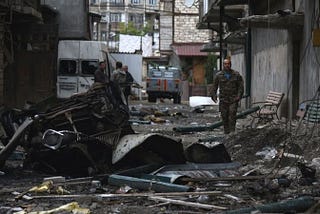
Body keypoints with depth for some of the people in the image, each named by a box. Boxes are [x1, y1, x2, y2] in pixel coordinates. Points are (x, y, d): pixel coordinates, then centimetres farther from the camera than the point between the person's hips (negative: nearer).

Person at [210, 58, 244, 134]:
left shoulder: (236, 74, 5)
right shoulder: (218, 75, 6)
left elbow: (240, 86, 5)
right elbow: (214, 87, 10)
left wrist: (239, 96, -7)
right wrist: (213, 96, 0)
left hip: (233, 99, -1)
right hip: (223, 100, 1)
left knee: (232, 115, -14)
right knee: (224, 117, 2)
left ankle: (232, 132, -14)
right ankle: (226, 132, 10)